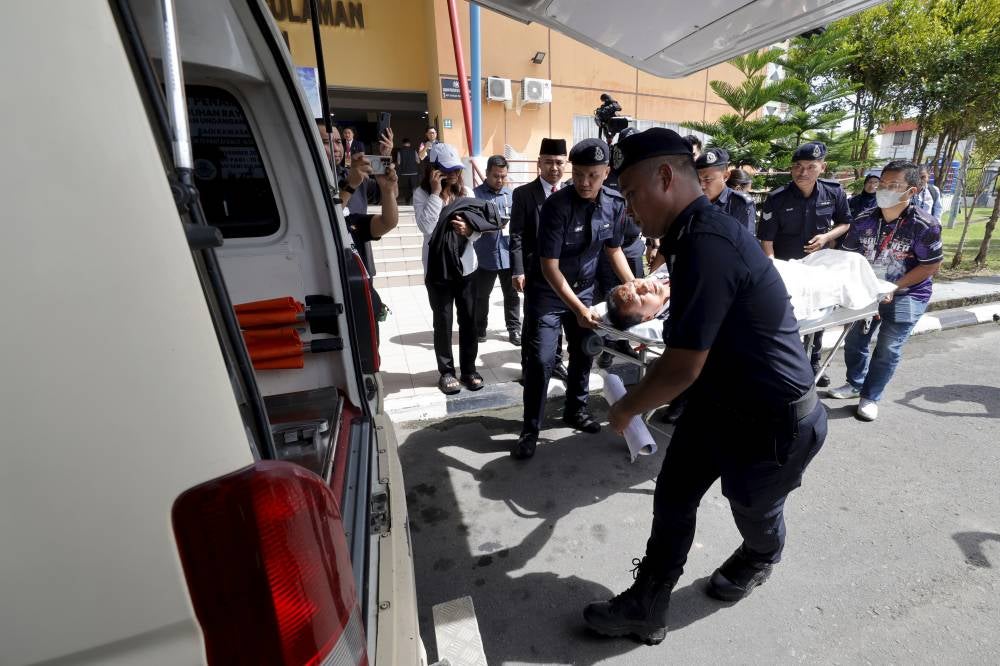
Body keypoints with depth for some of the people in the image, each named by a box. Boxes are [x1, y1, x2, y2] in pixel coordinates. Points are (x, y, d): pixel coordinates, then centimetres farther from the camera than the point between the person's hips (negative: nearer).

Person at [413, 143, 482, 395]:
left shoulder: (466, 192, 4)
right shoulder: (422, 194, -5)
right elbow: (426, 227, -21)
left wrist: (469, 230, -20)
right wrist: (436, 193, -19)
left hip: (466, 267, 3)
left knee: (469, 319, 8)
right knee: (443, 321, 6)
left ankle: (469, 369, 23)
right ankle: (446, 372, 20)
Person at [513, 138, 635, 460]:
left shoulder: (615, 203, -7)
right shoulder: (556, 205, -23)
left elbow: (614, 250, 7)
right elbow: (549, 266, -25)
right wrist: (577, 309, -31)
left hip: (583, 288, 5)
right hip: (547, 292, -5)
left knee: (583, 351, 13)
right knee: (541, 359, -6)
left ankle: (575, 409, 35)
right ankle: (530, 429, 9)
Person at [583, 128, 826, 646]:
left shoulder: (706, 243, -32)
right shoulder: (699, 231, 2)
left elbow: (682, 369, -29)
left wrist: (627, 408, -12)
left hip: (774, 422, -8)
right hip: (718, 400, 8)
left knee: (753, 511, 22)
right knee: (672, 499, 11)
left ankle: (759, 561, 57)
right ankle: (645, 608, 28)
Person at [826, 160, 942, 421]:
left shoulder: (925, 225, -19)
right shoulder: (863, 220, -9)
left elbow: (931, 266, -13)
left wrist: (892, 288, -19)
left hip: (907, 295, -4)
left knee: (888, 349, 1)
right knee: (854, 340, 12)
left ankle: (870, 397, 17)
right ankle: (855, 384, 34)